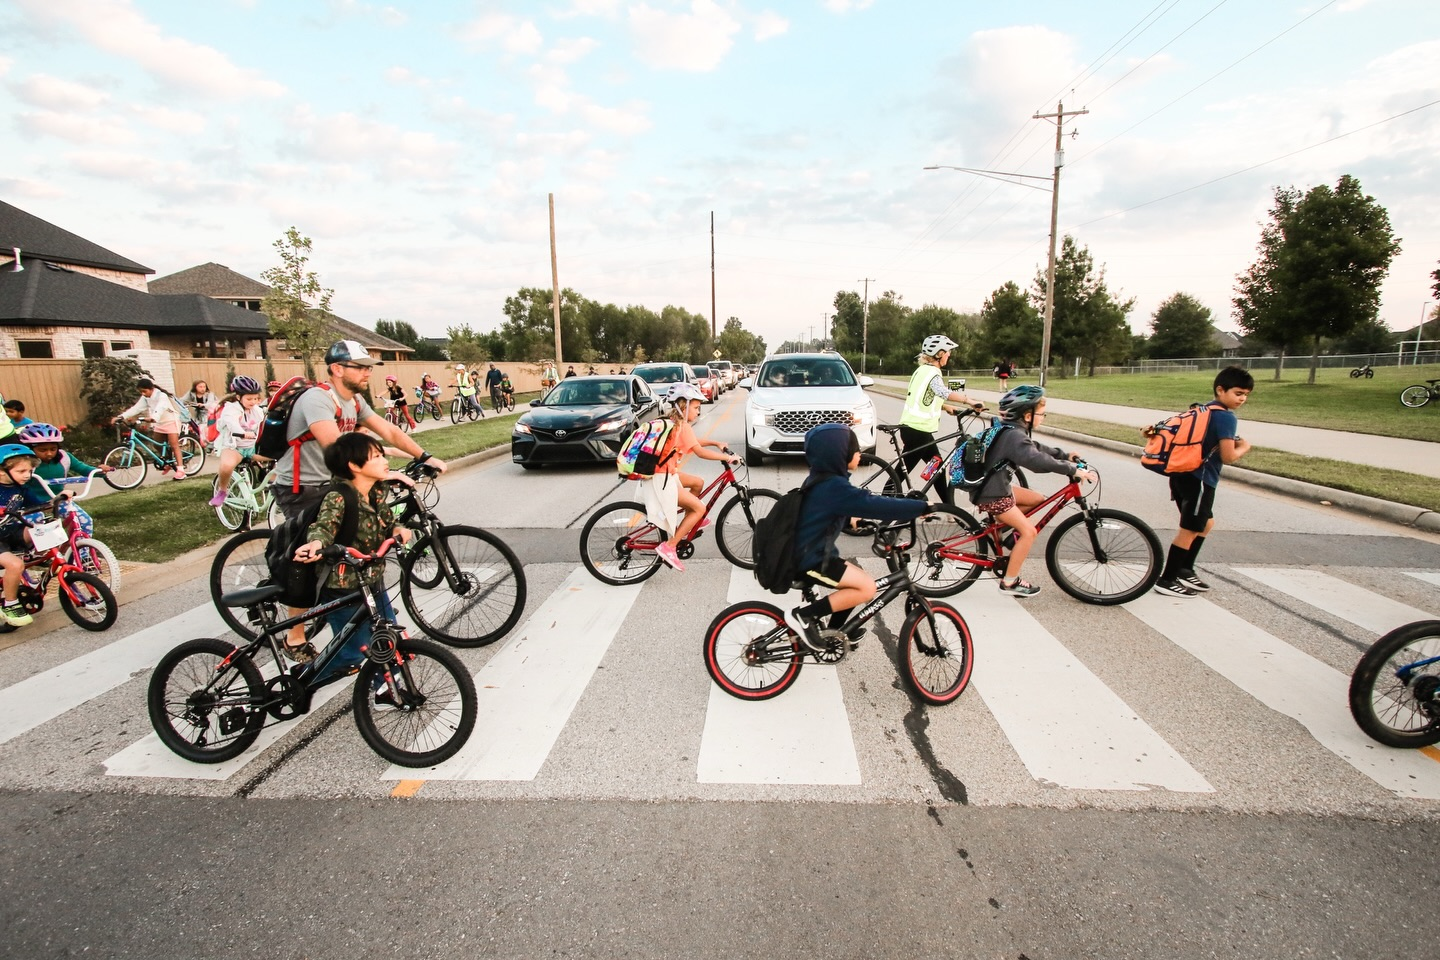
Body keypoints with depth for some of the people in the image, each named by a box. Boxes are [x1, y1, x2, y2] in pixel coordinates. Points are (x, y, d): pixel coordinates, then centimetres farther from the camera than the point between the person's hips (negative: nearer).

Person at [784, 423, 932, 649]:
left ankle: (834, 630, 29)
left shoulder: (821, 479, 8)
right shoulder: (834, 487, -23)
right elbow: (876, 505, -27)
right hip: (811, 561, -10)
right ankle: (803, 615, -9)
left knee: (858, 579, 18)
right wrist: (924, 507, -21)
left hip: (810, 553, 10)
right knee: (867, 587, -13)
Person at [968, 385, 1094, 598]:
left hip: (997, 486, 10)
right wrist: (1072, 469, -33)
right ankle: (1009, 582, 0)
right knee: (1029, 531, -7)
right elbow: (1037, 460, -36)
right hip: (991, 495, -10)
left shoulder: (1011, 430, 7)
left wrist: (1065, 455, 15)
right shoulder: (1014, 436, -24)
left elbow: (1035, 448, 19)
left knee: (1038, 499, 17)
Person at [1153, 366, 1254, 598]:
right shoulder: (1227, 417, -14)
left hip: (1183, 474, 9)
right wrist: (1244, 447, 3)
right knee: (1189, 530, -1)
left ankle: (1185, 570, 30)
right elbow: (1228, 457, -16)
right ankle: (1167, 580, 4)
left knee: (1205, 523, 23)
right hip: (1198, 480, -9)